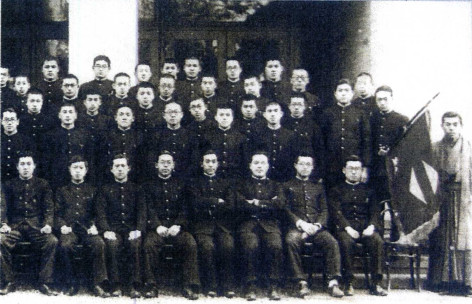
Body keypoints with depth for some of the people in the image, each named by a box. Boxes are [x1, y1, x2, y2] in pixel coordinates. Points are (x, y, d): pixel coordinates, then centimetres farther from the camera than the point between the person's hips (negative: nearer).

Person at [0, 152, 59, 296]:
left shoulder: (43, 185, 14)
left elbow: (49, 208, 7)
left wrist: (48, 224, -11)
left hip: (36, 225, -1)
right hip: (15, 225, 1)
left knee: (52, 241, -31)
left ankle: (44, 283, -21)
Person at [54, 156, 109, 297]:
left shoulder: (92, 191, 22)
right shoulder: (62, 191, 22)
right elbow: (57, 213, 15)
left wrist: (94, 226, -5)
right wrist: (62, 226, -6)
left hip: (87, 228, 0)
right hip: (69, 229, 0)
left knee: (99, 243, -33)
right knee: (65, 245, -35)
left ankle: (98, 284, -28)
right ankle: (71, 284, -21)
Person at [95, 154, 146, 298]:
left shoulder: (136, 189, 18)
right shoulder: (105, 190, 16)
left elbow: (141, 212, 8)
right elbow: (101, 212, 6)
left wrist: (138, 230, -11)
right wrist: (106, 230, -13)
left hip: (131, 229, 0)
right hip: (113, 229, 0)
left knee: (135, 244, -33)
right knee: (113, 244, -33)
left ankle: (135, 286, -29)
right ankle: (116, 286, -28)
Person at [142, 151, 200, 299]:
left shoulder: (180, 185, 18)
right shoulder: (149, 186, 15)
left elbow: (185, 210, 8)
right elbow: (149, 210, 3)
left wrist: (177, 226, -11)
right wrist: (158, 226, -15)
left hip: (177, 228, 1)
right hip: (157, 228, -1)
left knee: (191, 243, -29)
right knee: (149, 243, -33)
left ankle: (189, 286, -23)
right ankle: (151, 286, -24)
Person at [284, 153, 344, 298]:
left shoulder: (318, 187, 25)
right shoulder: (288, 186, 17)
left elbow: (324, 210, 15)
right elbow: (286, 209, 5)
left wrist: (317, 225, -6)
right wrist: (301, 223, -11)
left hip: (317, 227, 2)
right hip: (296, 226, -2)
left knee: (332, 242, -29)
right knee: (291, 241, -36)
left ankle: (333, 283, -30)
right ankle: (302, 283, -35)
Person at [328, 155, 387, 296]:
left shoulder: (368, 190, 23)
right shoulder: (336, 191, 15)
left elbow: (375, 211, 12)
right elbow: (335, 212, 1)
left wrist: (371, 226, -9)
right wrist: (348, 228, -16)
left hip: (366, 227, 2)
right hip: (345, 227, -2)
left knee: (378, 241, -30)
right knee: (346, 242, -36)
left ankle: (376, 284, -26)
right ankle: (348, 283, -28)